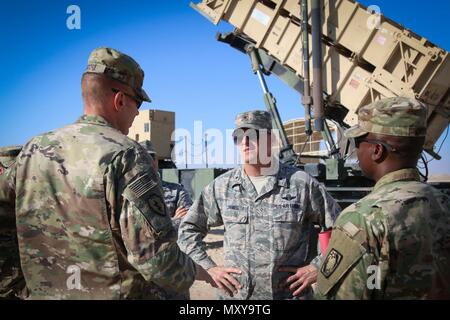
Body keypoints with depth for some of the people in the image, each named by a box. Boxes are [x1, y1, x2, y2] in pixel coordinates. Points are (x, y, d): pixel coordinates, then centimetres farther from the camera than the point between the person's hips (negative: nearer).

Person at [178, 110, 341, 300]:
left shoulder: (302, 184, -7)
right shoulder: (221, 187, -1)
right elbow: (189, 228, 8)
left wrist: (318, 267, -6)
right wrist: (209, 268, -1)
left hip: (290, 294, -1)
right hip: (234, 294, 2)